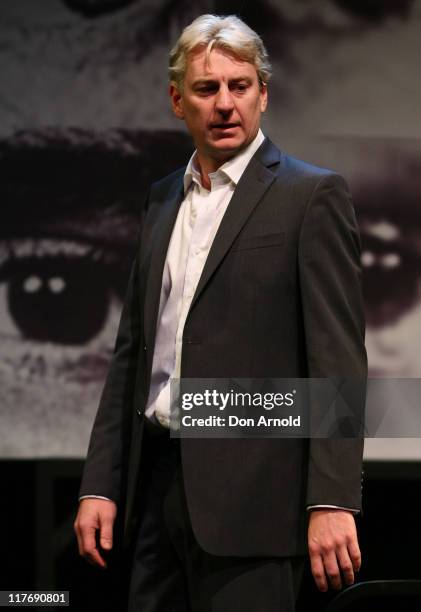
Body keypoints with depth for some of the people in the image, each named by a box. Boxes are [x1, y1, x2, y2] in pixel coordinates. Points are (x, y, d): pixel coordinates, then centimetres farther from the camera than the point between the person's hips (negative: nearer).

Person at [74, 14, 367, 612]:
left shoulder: (311, 196, -4)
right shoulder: (163, 198, 16)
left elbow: (338, 356, -10)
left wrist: (331, 501, -17)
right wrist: (100, 484, 11)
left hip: (248, 491, -6)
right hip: (159, 476, 6)